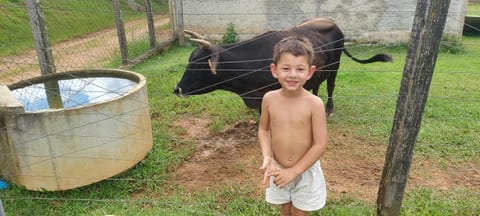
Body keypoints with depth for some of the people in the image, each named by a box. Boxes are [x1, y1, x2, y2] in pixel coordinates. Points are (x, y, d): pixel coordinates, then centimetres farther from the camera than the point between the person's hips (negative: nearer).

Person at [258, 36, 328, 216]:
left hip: (306, 171, -2)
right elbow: (263, 129, 1)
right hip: (278, 169, 2)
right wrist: (267, 157, -14)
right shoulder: (269, 99, -13)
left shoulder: (314, 103, -22)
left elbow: (320, 144, -18)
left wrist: (294, 171, -18)